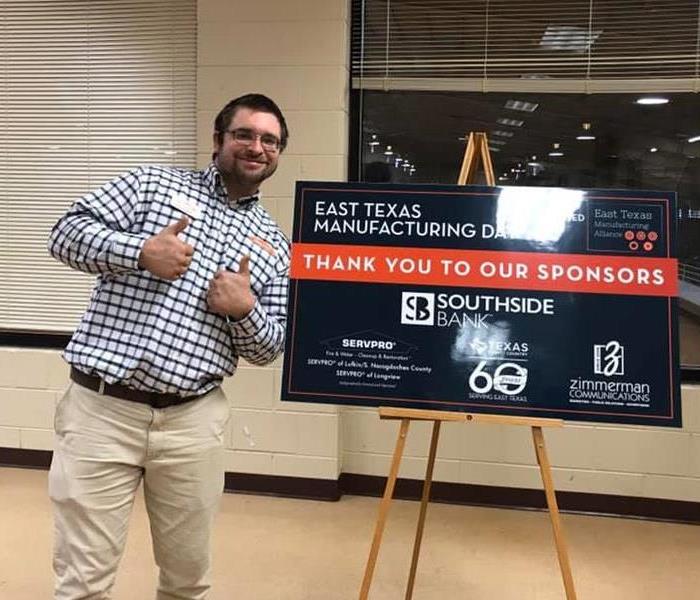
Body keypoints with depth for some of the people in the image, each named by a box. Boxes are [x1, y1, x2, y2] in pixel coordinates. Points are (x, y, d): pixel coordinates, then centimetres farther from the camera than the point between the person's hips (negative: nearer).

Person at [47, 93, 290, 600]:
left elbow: (271, 349, 12)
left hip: (193, 419, 3)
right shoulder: (154, 183, 7)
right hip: (102, 407, -2)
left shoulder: (274, 246, 12)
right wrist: (139, 251, -15)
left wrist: (245, 311, -9)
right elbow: (67, 233, 0)